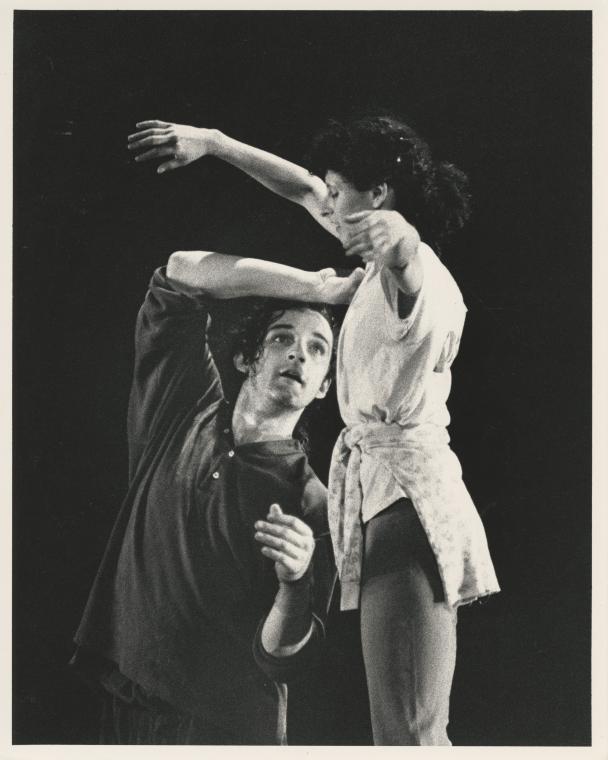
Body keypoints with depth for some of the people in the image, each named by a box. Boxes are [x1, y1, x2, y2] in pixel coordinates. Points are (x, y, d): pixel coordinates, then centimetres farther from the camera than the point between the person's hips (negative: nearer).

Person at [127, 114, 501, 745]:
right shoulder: (384, 269, 18)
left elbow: (408, 247, -36)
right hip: (379, 486, 10)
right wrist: (211, 143, 27)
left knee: (406, 730, -15)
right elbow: (304, 188, 26)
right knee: (418, 728, 14)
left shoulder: (416, 271, -11)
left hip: (404, 495, -10)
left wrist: (396, 238, -58)